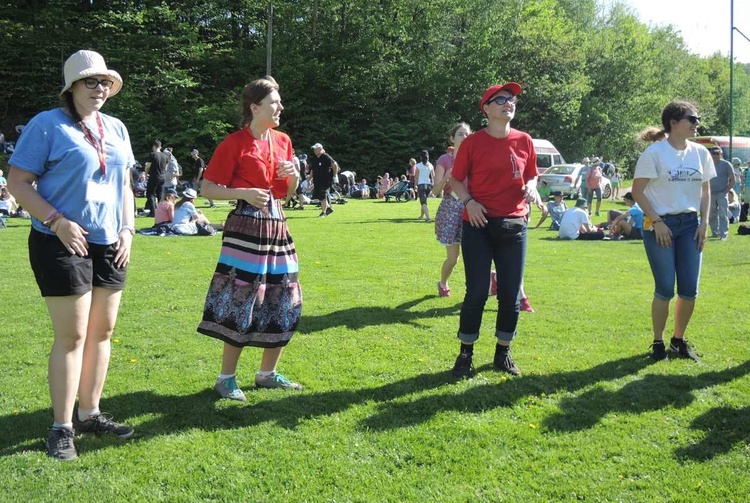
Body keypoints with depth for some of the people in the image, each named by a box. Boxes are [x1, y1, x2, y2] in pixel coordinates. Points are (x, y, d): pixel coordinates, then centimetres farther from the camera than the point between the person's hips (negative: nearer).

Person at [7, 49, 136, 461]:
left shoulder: (116, 129, 13)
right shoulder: (47, 125, -7)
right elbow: (18, 183, -9)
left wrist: (127, 229, 6)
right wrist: (57, 221, -19)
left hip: (109, 245, 7)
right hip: (64, 244, -7)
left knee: (102, 332, 10)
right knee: (72, 336, -6)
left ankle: (89, 414, 23)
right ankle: (62, 427, 4)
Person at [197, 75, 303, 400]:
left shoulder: (283, 141, 13)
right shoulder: (234, 144, -7)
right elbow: (208, 188, -7)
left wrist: (294, 175, 1)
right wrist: (245, 193, -19)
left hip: (277, 225, 7)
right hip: (246, 226, -7)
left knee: (284, 302, 9)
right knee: (241, 301, -7)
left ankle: (267, 373, 24)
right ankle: (226, 378, 7)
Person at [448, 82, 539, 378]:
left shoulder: (524, 142, 7)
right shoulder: (473, 142, -2)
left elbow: (531, 175, 17)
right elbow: (456, 179, 3)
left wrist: (531, 187, -6)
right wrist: (468, 201, -14)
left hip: (514, 224, 3)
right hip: (478, 223, -3)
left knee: (511, 293, 6)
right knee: (477, 291, -3)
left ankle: (503, 353, 21)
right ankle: (466, 354, 11)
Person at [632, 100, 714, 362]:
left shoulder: (700, 153, 7)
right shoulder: (654, 152, -9)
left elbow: (706, 191, 15)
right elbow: (637, 191, -8)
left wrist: (704, 223, 4)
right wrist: (657, 222, -13)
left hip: (690, 225, 5)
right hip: (660, 225, -5)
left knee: (690, 289, 3)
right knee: (665, 289, -4)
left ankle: (679, 340, 20)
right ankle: (658, 343, 12)